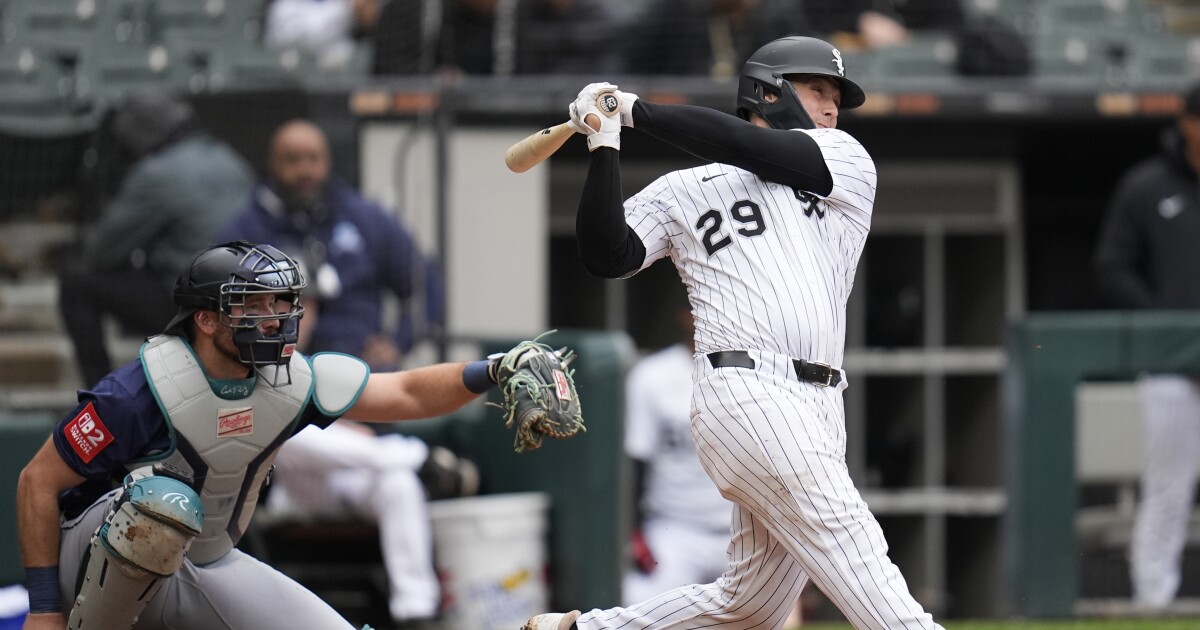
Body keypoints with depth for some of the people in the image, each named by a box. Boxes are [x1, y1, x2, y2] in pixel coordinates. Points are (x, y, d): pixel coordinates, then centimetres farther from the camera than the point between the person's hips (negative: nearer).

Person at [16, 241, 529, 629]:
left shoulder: (293, 380, -6)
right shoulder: (143, 390, -24)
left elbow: (408, 395, -2)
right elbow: (39, 482, -19)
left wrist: (488, 374, -22)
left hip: (206, 569, 7)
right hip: (99, 562, -7)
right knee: (167, 500, -39)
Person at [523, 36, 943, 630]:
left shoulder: (847, 162, 19)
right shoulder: (681, 191, 13)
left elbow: (750, 149, 3)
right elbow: (606, 256, 1)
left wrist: (637, 110, 4)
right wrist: (604, 145, -6)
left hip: (818, 411, 5)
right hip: (748, 396, -5)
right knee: (865, 571, -15)